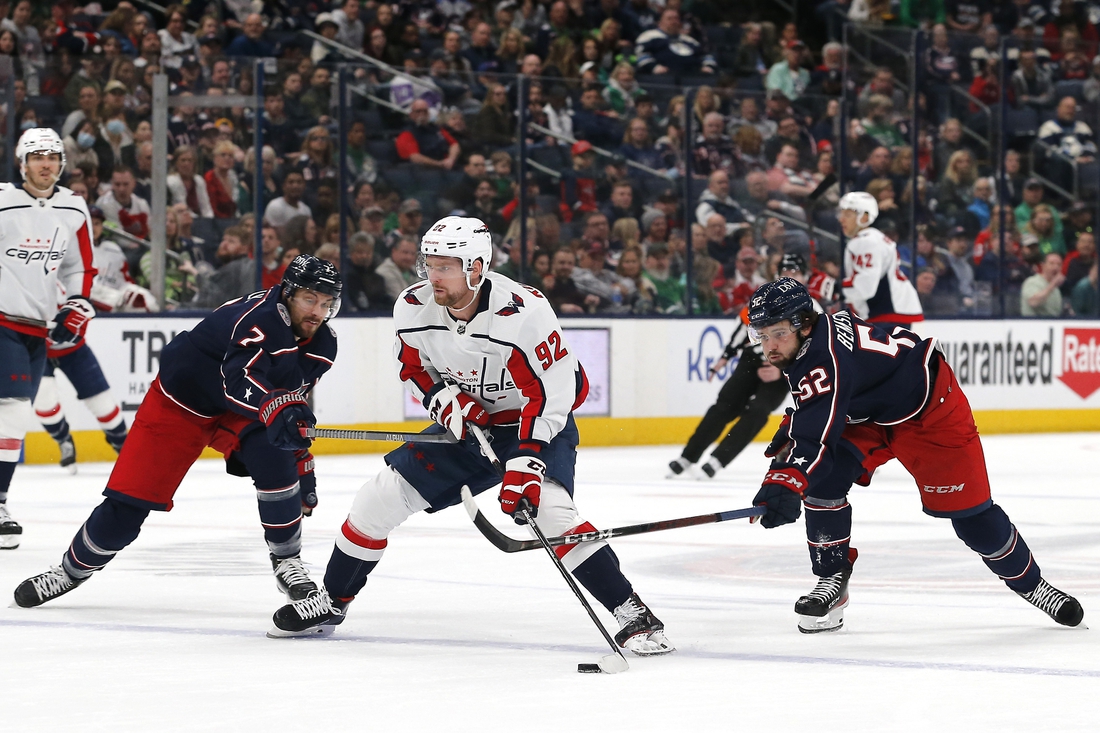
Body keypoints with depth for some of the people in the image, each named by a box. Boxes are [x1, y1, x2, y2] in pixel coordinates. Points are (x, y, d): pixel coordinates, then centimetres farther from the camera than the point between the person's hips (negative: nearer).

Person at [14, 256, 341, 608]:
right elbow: (240, 380, -47)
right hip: (181, 399, -5)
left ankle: (287, 561, -11)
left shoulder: (322, 344, -6)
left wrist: (301, 460, 10)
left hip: (238, 414, 5)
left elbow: (293, 394, 10)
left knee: (274, 459, -27)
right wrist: (275, 409, -64)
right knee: (129, 498, -5)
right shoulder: (259, 317, -32)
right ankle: (73, 568, 20)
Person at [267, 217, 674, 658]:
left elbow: (549, 394, -29)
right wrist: (446, 402, -16)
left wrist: (525, 465, -36)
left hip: (540, 422, -6)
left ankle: (634, 615, -26)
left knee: (548, 507, -31)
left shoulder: (523, 314, -31)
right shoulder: (413, 308, -13)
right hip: (466, 423, 6)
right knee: (381, 497, 0)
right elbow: (415, 369, 5)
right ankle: (331, 602, 20)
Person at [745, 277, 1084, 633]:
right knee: (821, 480, -15)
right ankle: (832, 580, -4)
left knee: (968, 509, -5)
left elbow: (817, 432, -52)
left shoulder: (826, 357, -37)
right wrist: (788, 435, 6)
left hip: (931, 408, -8)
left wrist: (786, 481, -66)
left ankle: (1030, 583, 17)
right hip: (868, 413, 9)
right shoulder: (818, 332, -9)